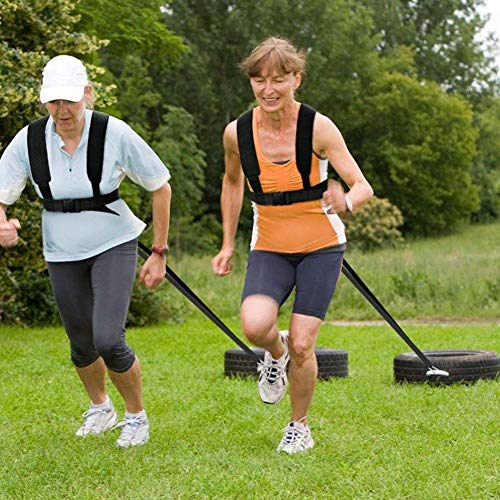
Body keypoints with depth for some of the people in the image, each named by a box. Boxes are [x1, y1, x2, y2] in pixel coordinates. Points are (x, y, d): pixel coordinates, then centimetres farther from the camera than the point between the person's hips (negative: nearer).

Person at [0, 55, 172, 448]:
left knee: (108, 340, -18)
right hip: (62, 254, 3)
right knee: (82, 346, 12)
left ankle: (137, 415, 10)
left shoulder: (114, 134, -17)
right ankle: (100, 407, 44)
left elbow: (161, 187, -6)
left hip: (114, 245, -3)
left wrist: (159, 253, -4)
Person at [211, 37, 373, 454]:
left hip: (321, 247, -2)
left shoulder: (318, 127, -16)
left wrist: (345, 202, -41)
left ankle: (299, 428, 18)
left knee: (302, 344, -8)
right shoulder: (237, 133, -7)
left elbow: (364, 188, -17)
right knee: (254, 326, -25)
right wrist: (228, 244, 12)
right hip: (269, 248, 2)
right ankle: (275, 352, 14)